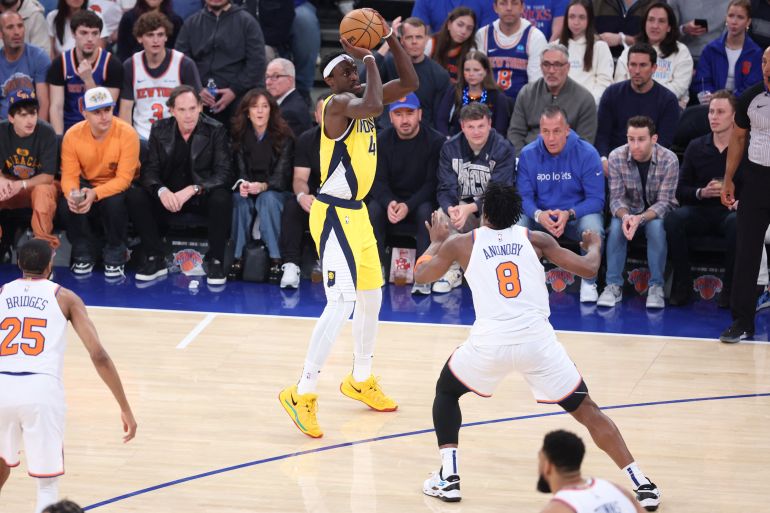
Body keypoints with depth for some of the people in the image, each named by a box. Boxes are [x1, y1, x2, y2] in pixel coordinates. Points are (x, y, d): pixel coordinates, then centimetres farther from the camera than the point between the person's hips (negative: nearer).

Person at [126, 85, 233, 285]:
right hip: (169, 197, 2)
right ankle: (155, 260, -13)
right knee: (135, 195, -23)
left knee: (222, 198, -35)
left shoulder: (216, 131, -8)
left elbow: (224, 174, -16)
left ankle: (215, 261, -17)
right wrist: (161, 191, -29)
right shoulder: (160, 130, -1)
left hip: (203, 196, -2)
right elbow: (149, 171, -5)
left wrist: (192, 189, -32)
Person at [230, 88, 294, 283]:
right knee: (239, 198, -31)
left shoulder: (283, 136, -8)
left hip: (276, 192, -2)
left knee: (268, 199, -35)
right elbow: (240, 170, -3)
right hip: (248, 192, 2)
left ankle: (275, 260, -36)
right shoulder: (240, 136, 1)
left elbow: (281, 176, -14)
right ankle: (238, 257, -29)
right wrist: (242, 185, -28)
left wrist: (262, 186, -35)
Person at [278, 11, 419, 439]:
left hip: (356, 212, 10)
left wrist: (390, 38, 1)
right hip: (334, 215, -10)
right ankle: (303, 393, -14)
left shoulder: (360, 100, 9)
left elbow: (409, 83, 12)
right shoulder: (337, 104, -16)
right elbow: (372, 106, -37)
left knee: (371, 298, 19)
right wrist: (369, 58, -23)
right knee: (342, 303, -16)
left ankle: (360, 380, 36)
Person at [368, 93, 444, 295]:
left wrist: (408, 206, -29)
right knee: (373, 209, -28)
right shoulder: (382, 140, -1)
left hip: (422, 200, -3)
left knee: (426, 211, -35)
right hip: (391, 200, 3)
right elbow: (378, 180, -5)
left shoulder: (435, 141, -10)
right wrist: (389, 203, -28)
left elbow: (433, 182, -15)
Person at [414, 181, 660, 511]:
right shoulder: (535, 239, 15)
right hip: (537, 338, 1)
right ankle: (641, 484, 4)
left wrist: (436, 241, 43)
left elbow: (421, 275, 24)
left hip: (490, 340, -1)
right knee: (586, 410, 13)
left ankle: (448, 477, 17)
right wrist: (594, 245, 35)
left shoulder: (462, 243, 14)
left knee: (446, 390, 28)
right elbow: (588, 270, 13)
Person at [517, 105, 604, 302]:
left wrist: (569, 214, -29)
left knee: (593, 227, -36)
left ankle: (589, 282, -10)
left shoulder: (587, 153, -12)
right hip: (541, 217, 2)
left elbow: (596, 199, -12)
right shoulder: (528, 154, -4)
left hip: (578, 214, -2)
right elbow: (524, 196, -5)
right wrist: (539, 215, -28)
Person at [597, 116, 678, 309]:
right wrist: (625, 216, -36)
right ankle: (613, 285, -22)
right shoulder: (617, 157, -14)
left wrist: (641, 218, -40)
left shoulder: (669, 160, -21)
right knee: (616, 226, -30)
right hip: (630, 210, 2)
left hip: (658, 212, -2)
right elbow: (616, 197, -12)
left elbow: (664, 201, -21)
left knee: (656, 226, -35)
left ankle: (656, 287, -24)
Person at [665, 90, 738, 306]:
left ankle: (729, 289, -24)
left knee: (737, 223, -38)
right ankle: (681, 287, -21)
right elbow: (681, 190, 9)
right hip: (701, 210, 3)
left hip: (730, 211, -3)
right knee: (673, 218, -29)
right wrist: (702, 192, -10)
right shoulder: (696, 147, 11)